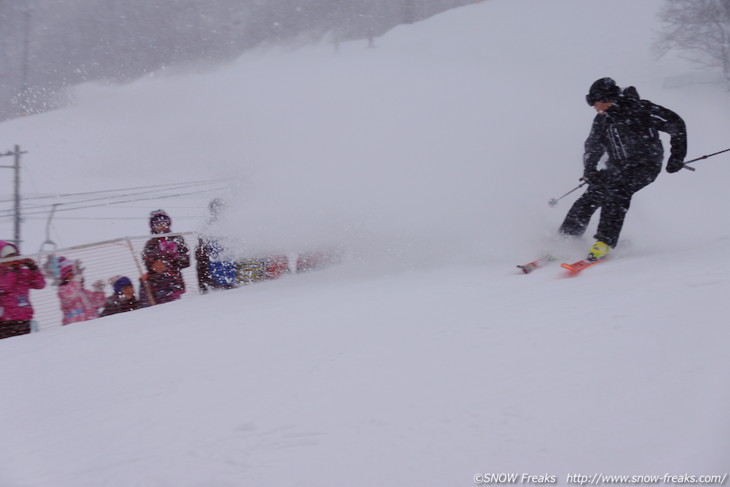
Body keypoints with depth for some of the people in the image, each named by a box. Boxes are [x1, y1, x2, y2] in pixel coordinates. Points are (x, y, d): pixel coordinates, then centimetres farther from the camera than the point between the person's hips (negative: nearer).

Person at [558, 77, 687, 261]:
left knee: (617, 192, -29)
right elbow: (593, 148, 16)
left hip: (644, 166, -6)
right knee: (592, 196, -11)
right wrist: (589, 169, -3)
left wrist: (677, 156, -12)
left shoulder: (639, 110, -14)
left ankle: (605, 242, -28)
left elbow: (676, 124, -9)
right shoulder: (601, 120, 5)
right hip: (617, 168, 6)